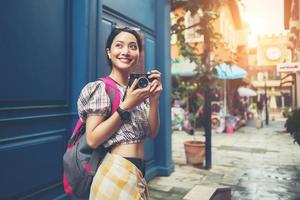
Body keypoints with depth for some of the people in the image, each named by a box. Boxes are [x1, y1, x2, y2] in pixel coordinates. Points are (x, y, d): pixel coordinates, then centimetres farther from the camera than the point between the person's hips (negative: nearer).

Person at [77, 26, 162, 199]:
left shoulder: (137, 89, 6)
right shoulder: (101, 88, -13)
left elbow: (152, 132, 4)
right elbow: (92, 139, -19)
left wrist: (154, 99, -10)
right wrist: (126, 106, -22)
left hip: (138, 172, 7)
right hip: (117, 172, -7)